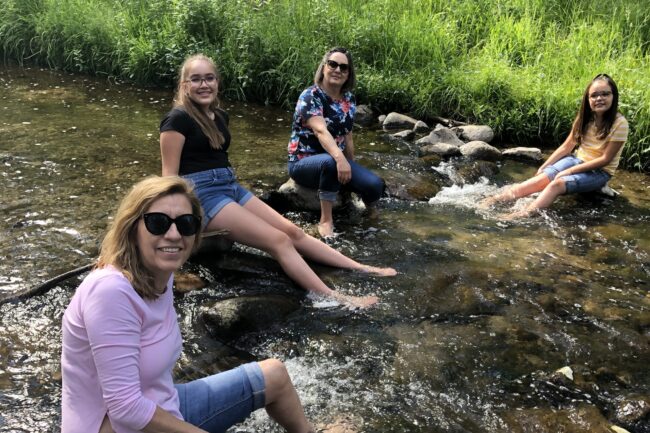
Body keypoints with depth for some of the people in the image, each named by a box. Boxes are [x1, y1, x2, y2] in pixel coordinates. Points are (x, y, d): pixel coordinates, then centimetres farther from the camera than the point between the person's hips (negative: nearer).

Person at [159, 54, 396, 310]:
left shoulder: (219, 116, 14)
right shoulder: (178, 119, -10)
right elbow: (169, 174, -12)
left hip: (231, 187, 8)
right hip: (202, 196, -8)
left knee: (292, 231, 1)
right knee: (279, 240, -17)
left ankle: (362, 269, 3)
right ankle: (337, 300, -20)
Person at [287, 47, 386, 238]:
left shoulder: (349, 100, 5)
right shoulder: (310, 96, -17)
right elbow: (321, 131, -34)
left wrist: (352, 167, 13)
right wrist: (340, 158, -50)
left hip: (334, 160, 6)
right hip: (303, 162, -5)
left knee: (375, 185, -19)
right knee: (330, 162, -41)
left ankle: (371, 209, 17)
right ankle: (326, 220, -29)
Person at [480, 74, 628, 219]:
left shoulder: (619, 123, -20)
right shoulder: (585, 117, -2)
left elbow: (605, 159, -19)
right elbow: (566, 147, 2)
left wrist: (570, 171, -22)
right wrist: (543, 167, -7)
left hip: (600, 172, -5)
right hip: (577, 160, 5)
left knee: (558, 183, -31)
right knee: (543, 178, -21)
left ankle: (524, 214, -45)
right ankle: (497, 199, -27)